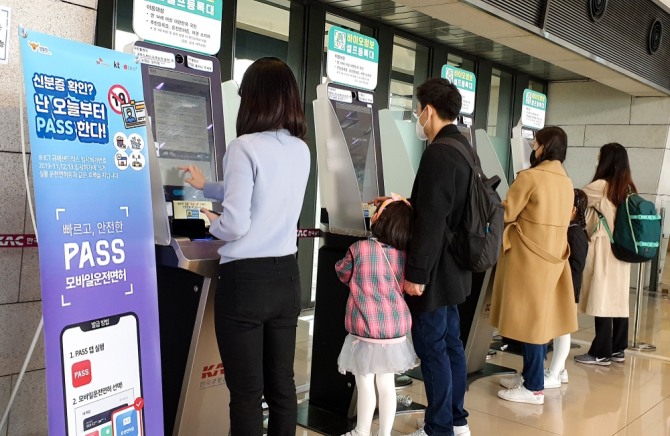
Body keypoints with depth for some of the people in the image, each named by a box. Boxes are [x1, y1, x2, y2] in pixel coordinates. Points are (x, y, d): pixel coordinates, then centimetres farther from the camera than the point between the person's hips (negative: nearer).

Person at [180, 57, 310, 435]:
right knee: (281, 385, 16)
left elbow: (235, 226, -19)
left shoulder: (245, 147, -15)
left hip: (246, 279, -6)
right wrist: (205, 186, 35)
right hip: (286, 277, 7)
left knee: (246, 392, 4)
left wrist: (213, 224, 4)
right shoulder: (301, 150, 7)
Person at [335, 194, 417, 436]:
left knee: (366, 386, 7)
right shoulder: (404, 256, -1)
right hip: (395, 331, 4)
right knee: (387, 385, 14)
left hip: (366, 332, -4)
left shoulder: (359, 249, -12)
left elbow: (343, 273, 6)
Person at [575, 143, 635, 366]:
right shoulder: (628, 189, 8)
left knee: (602, 300, -3)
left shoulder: (600, 186, -12)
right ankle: (617, 349, 19)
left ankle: (601, 353, 2)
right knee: (618, 299, 11)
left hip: (604, 252, -7)